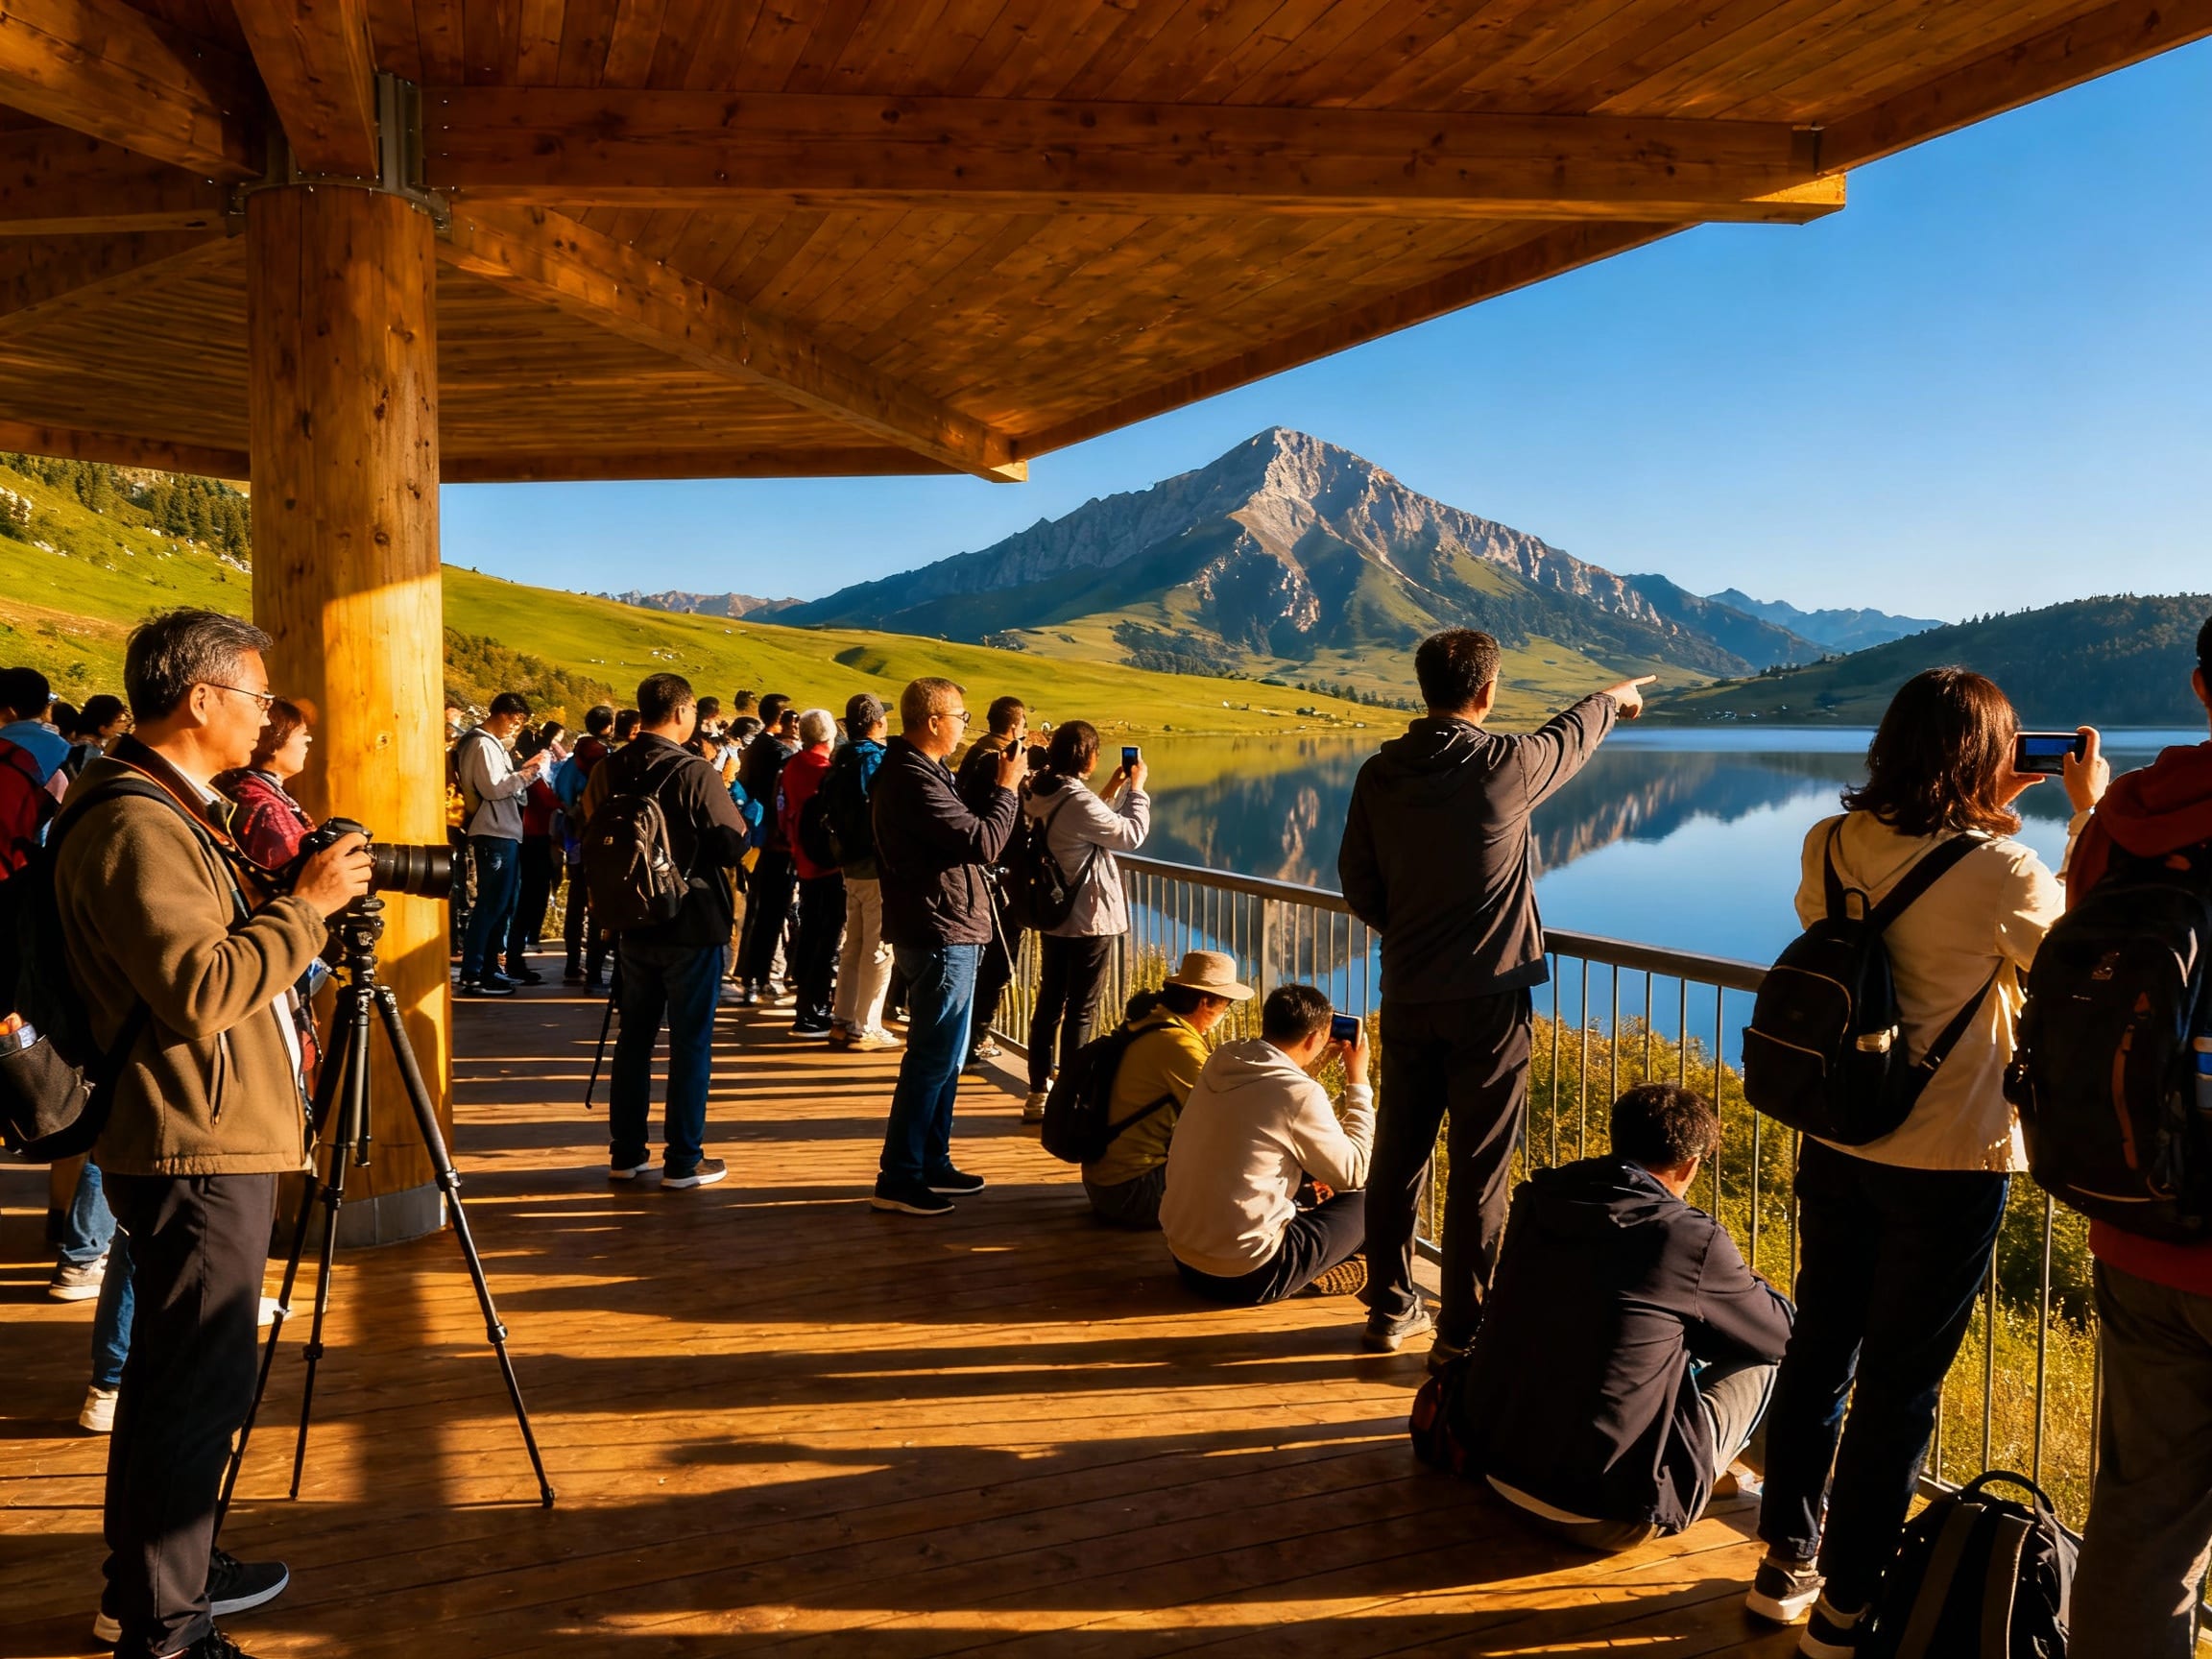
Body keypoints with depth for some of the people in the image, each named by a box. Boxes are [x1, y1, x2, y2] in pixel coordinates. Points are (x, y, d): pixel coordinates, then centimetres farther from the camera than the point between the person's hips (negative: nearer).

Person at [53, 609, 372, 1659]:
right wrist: (305, 905, -18)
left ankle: (167, 1573, 34)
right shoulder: (131, 826, -19)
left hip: (211, 1141, 11)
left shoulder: (166, 811, 15)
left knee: (180, 1375, 20)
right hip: (197, 1149, -11)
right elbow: (200, 988, -27)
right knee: (196, 1386, -2)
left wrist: (295, 905, 10)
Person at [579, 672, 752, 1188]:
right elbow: (732, 847, -13)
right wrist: (732, 799, 4)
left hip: (632, 923, 6)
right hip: (692, 923, -6)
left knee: (634, 1036, 15)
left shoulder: (608, 770, 1)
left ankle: (625, 1153, 22)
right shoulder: (696, 773, -17)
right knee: (691, 1041, 3)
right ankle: (683, 1160, 8)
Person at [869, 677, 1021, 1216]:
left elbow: (961, 830, 13)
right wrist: (1006, 787, -10)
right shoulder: (914, 781, -21)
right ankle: (899, 1179, 3)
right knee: (933, 1059, -5)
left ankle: (932, 1164, 27)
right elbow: (983, 842, -23)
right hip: (941, 936, -11)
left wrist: (998, 785, 5)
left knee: (942, 1055, 17)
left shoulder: (913, 772, 14)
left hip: (941, 934, 11)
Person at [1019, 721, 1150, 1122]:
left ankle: (1038, 1095, 22)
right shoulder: (1078, 801, -23)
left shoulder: (1043, 795, 3)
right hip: (1089, 920, -8)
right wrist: (1136, 788, -3)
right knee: (1081, 1010, 2)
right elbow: (1130, 835, -15)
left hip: (1052, 915, 8)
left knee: (1049, 1002, 14)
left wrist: (1113, 788, 15)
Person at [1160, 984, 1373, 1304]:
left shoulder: (1224, 1062, 1)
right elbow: (1353, 1174, -5)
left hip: (1184, 1255, 8)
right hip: (1244, 1276, -7)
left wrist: (1317, 1062, 20)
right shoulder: (1300, 1094, -19)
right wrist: (1358, 1081, 1)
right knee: (1360, 1205, 12)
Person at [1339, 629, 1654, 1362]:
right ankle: (1461, 1333, 12)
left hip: (1406, 994, 5)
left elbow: (1357, 883, 4)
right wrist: (1613, 698, 31)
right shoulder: (1505, 765, -12)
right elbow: (1569, 738, 10)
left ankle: (1390, 1310, 27)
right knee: (1478, 1170, 4)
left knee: (1399, 1155, 14)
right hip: (1487, 998, -4)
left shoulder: (1380, 773, -2)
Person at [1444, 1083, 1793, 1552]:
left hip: (1495, 1463, 5)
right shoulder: (1693, 1241, -15)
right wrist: (1739, 1283, 24)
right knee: (1762, 1357, 9)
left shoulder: (1537, 1197, -1)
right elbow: (1782, 1332, 4)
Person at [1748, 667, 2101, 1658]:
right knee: (1898, 1387, 9)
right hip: (1949, 1166, -5)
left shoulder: (1832, 845, -5)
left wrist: (1982, 814, 15)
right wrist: (2089, 816, 6)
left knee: (1818, 1352, 19)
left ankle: (1785, 1566, 33)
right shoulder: (2002, 873, -19)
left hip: (1835, 1148, 5)